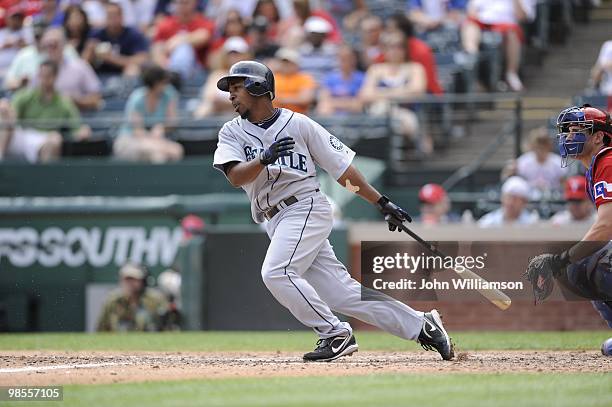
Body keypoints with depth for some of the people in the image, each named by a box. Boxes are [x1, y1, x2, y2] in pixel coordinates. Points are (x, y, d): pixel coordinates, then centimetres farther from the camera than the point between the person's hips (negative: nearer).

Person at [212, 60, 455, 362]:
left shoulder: (298, 124, 0)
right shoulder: (232, 133, 9)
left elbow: (342, 169, 3)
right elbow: (235, 176, -10)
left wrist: (382, 204, 1)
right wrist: (265, 159, -29)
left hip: (307, 207, -5)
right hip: (278, 222, 5)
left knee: (276, 272, -26)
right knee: (343, 293, 0)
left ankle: (335, 334, -17)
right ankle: (422, 326, 8)